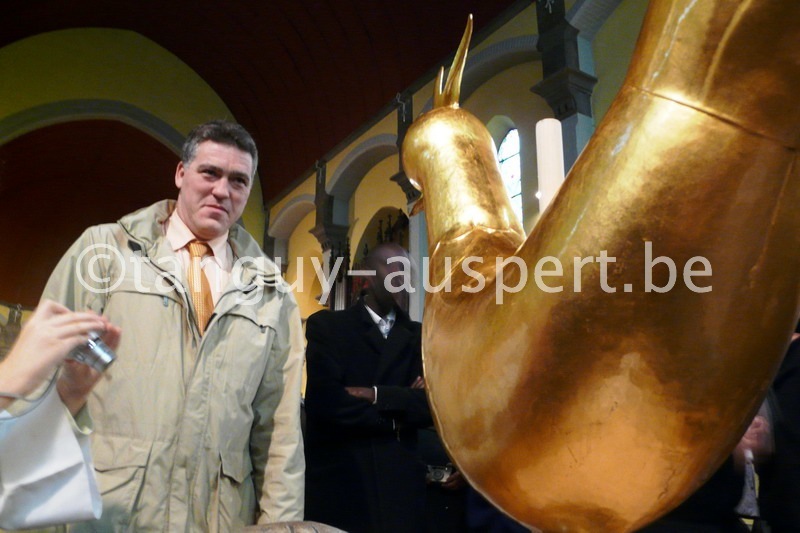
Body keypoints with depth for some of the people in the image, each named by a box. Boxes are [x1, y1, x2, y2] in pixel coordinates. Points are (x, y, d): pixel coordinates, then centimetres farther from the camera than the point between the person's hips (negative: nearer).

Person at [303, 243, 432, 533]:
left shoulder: (418, 336, 10)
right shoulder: (326, 325, -1)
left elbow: (431, 406, -2)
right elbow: (324, 401, -14)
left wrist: (375, 395, -14)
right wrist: (394, 417, -5)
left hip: (399, 482, 3)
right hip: (337, 480, -3)